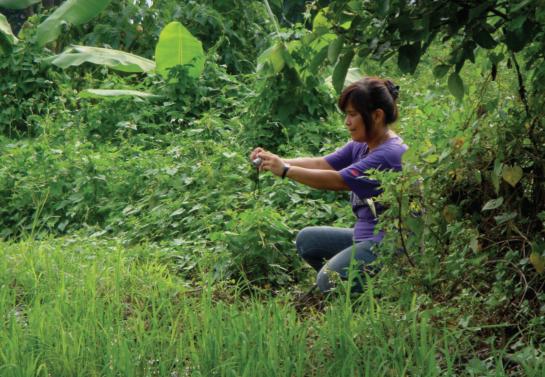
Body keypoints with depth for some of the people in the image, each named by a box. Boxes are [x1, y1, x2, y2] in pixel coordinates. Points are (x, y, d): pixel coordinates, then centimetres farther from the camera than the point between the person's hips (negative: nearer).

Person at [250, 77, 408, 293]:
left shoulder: (390, 154, -21)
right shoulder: (360, 146, 10)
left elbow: (337, 180, -25)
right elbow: (321, 164, 1)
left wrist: (285, 171, -25)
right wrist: (278, 161, -13)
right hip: (365, 236, 10)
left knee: (328, 281, -23)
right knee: (306, 240, 10)